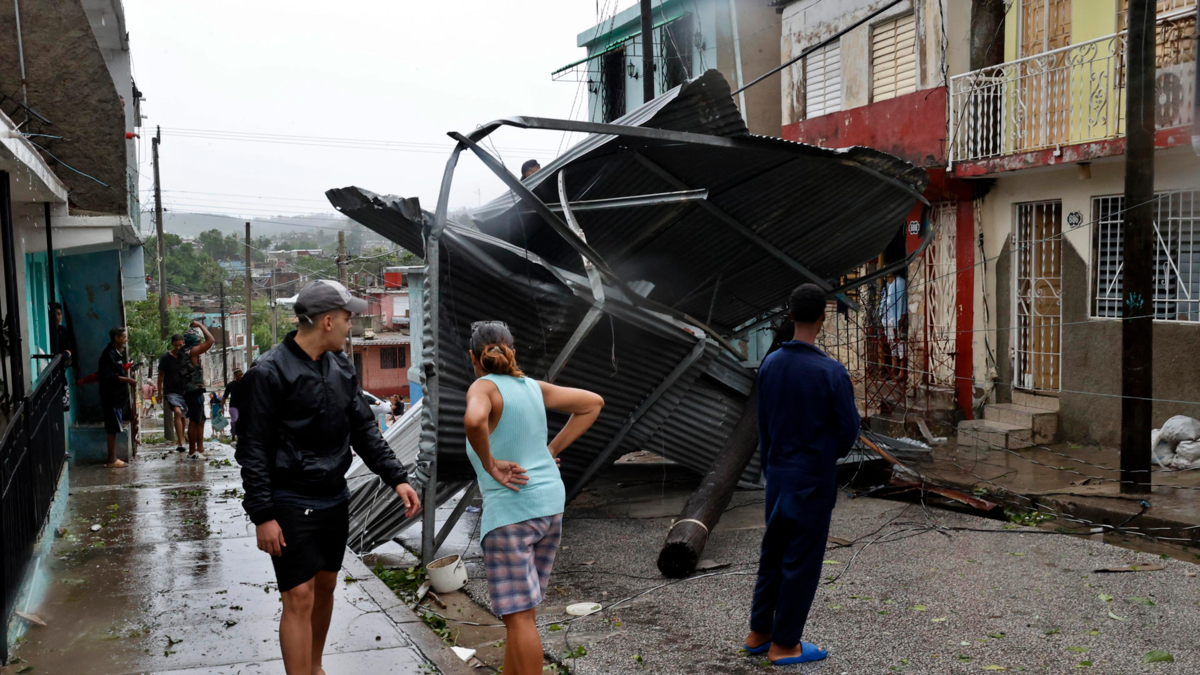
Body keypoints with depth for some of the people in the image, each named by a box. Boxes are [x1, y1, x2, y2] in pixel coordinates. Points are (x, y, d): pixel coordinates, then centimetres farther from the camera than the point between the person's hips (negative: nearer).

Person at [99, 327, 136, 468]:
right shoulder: (109, 354, -15)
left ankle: (113, 459, 16)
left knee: (113, 429, 11)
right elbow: (109, 376, -22)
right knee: (113, 429, -6)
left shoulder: (116, 353, 16)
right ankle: (112, 460, -2)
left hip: (117, 397, 10)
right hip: (112, 397, -10)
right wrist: (127, 379, -18)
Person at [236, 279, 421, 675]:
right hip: (291, 505, -7)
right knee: (300, 598, -6)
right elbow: (253, 450, -14)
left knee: (326, 587, 17)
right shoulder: (270, 372, -15)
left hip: (334, 501, 7)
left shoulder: (341, 367, 6)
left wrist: (397, 478, -1)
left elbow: (363, 429, 9)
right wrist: (263, 516, -17)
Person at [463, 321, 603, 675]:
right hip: (549, 506, 7)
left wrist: (490, 465, -18)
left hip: (508, 509, -7)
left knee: (518, 614, -1)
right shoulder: (533, 387, 9)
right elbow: (593, 403, 17)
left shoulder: (483, 387, -10)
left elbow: (474, 420, -34)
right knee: (517, 607, 18)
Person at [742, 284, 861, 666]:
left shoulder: (769, 365, -2)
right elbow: (849, 430, -10)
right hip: (814, 479, -6)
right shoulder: (832, 373, -19)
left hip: (778, 475, 6)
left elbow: (763, 424, 6)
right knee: (802, 561, 5)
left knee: (773, 553, 17)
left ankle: (759, 632, 25)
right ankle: (784, 644, 14)